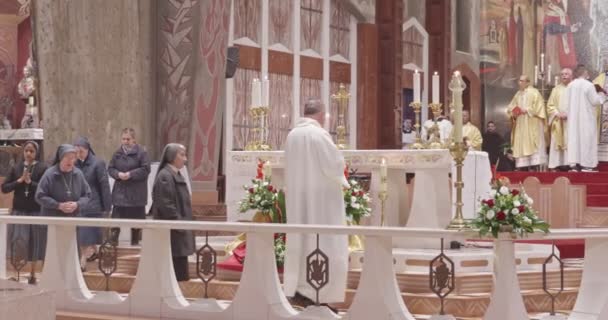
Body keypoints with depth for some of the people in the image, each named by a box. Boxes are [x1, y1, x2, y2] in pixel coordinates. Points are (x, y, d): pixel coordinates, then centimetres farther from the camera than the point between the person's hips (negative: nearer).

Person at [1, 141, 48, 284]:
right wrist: (19, 181, -10)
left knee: (34, 243, 5)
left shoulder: (42, 168, -3)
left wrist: (30, 182, -19)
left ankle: (32, 274, 18)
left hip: (36, 211, -2)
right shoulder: (16, 167, 6)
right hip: (18, 210, 2)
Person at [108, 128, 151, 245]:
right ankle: (113, 241, 0)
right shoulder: (118, 153, 7)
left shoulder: (141, 153, -6)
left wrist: (130, 174, -18)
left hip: (136, 193, -3)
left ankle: (135, 242, 17)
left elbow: (146, 169, -11)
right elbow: (110, 168, 10)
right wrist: (118, 174, -11)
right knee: (116, 218, -2)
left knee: (136, 219, 6)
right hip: (120, 192, 3)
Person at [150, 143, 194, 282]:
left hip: (179, 230, 10)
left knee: (179, 268, 12)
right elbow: (166, 204, -20)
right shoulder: (165, 176, -15)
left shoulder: (176, 175, 15)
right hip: (172, 231, -10)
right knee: (176, 268, -8)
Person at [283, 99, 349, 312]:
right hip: (320, 198, -7)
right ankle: (320, 295, -7)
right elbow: (334, 164, -17)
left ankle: (297, 290, 12)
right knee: (323, 245, -4)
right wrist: (342, 182, 4)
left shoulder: (292, 135, 7)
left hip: (297, 197, 8)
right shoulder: (319, 134, -15)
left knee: (301, 242, 12)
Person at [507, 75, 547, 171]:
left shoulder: (534, 92, -2)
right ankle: (523, 166, -2)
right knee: (521, 145, -1)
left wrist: (527, 110, -15)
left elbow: (538, 106, -10)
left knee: (532, 144, -11)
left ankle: (535, 165, -15)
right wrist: (513, 112, -2)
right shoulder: (518, 94, 17)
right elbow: (511, 106, 19)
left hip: (531, 125, -6)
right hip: (520, 126, 6)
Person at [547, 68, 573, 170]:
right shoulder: (556, 89, 12)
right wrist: (558, 114, -8)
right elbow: (550, 105, 8)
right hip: (558, 122, 2)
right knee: (557, 143, -2)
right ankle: (555, 165, -4)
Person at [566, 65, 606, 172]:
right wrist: (602, 96, 9)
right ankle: (586, 164, -1)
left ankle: (574, 164, 2)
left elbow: (569, 102, 9)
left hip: (573, 117, 5)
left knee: (574, 138, 6)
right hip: (586, 116, -5)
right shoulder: (589, 85, -13)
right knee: (586, 139, -1)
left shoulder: (570, 86, 4)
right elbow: (595, 101, -11)